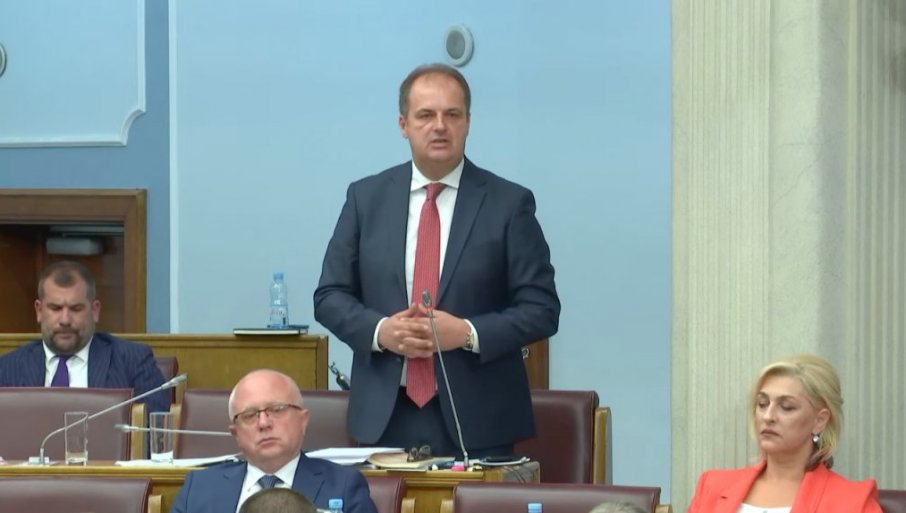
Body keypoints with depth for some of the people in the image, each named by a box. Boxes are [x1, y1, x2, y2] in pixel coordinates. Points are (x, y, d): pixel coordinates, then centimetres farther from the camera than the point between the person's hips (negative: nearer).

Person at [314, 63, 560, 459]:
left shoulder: (509, 203, 1)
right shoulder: (366, 198, 8)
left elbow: (541, 309, -1)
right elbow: (330, 296, 10)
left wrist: (467, 333, -16)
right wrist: (380, 330, -10)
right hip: (385, 417, 2)